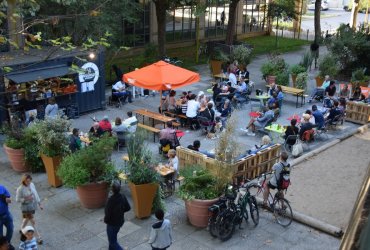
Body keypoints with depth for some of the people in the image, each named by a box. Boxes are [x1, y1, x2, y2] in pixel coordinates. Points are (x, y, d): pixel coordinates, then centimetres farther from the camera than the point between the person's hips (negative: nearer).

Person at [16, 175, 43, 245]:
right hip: (26, 208, -6)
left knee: (27, 218, 27)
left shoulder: (32, 184, -7)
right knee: (33, 222, 0)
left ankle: (22, 229, 53)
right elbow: (18, 199, -15)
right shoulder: (20, 189, -23)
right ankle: (39, 237, 9)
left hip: (33, 206, 6)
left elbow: (36, 194, 4)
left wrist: (39, 203, 7)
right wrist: (26, 199, -29)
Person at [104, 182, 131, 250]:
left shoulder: (111, 200, -31)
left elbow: (107, 213, -25)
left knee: (113, 241, 10)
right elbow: (128, 208, -1)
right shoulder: (123, 196, -12)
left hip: (112, 223, -7)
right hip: (120, 221, 7)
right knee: (113, 237, 30)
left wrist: (105, 220, -4)